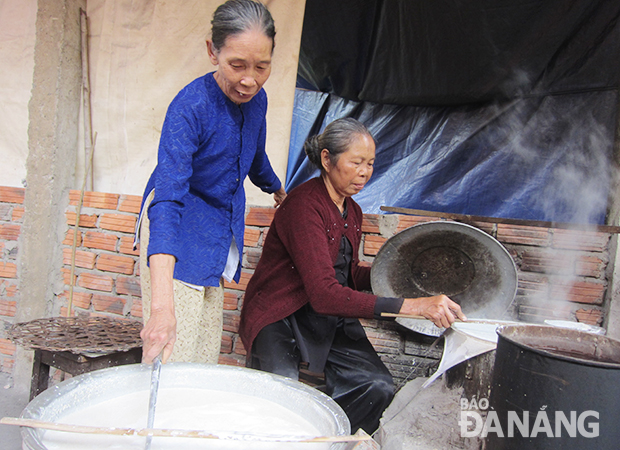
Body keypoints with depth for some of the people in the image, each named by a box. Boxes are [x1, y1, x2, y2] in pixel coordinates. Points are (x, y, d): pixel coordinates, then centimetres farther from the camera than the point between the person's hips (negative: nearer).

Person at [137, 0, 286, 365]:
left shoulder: (256, 99, -5)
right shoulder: (190, 106, -26)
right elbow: (166, 198, -37)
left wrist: (279, 191, 37)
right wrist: (161, 301, -47)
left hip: (220, 232, 7)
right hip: (175, 230, -6)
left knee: (205, 355, 9)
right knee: (173, 356, -7)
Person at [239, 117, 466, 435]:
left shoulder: (352, 212, 8)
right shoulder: (303, 205, -21)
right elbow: (324, 294, -31)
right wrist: (412, 306, -35)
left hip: (331, 316, 7)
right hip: (279, 316, -7)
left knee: (379, 388, -14)